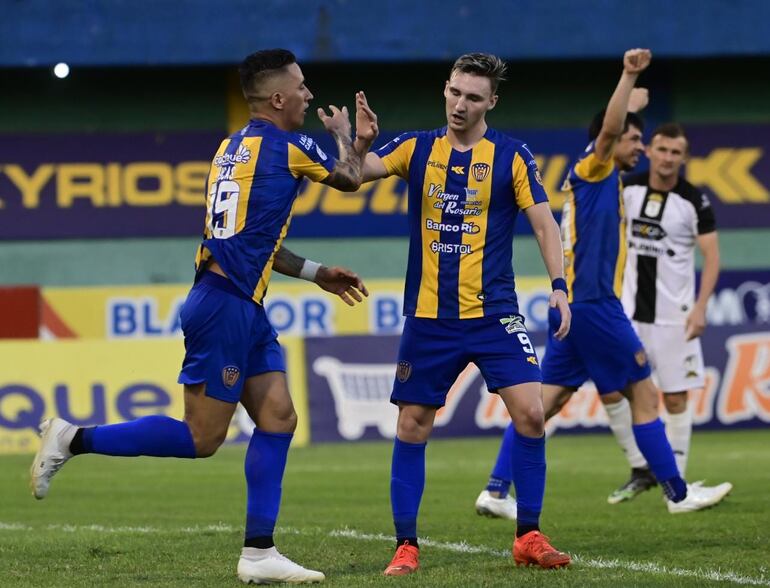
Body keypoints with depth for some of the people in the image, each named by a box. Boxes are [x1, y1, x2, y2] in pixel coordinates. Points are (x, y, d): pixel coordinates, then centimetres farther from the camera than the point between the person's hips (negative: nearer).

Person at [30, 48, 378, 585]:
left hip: (244, 308, 9)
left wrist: (317, 273, 27)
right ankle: (74, 439, -1)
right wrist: (346, 135, 28)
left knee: (278, 419, 6)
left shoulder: (234, 146, 16)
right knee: (201, 438, -5)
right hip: (225, 305, -9)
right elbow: (350, 179, 10)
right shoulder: (287, 145, -8)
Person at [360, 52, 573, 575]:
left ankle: (529, 537, 0)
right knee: (411, 428, 2)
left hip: (494, 314, -2)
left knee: (531, 413, -13)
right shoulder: (416, 149, 5)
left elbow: (543, 222, -2)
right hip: (428, 317, 2)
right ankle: (406, 546, 11)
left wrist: (559, 286, -14)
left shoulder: (512, 155, -1)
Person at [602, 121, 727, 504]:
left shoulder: (694, 201, -8)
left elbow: (712, 257, -7)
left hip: (674, 314, -3)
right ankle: (641, 470, 8)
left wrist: (700, 307, -18)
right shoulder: (628, 189, 0)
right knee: (609, 386, -6)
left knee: (675, 397, -1)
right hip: (631, 308, 3)